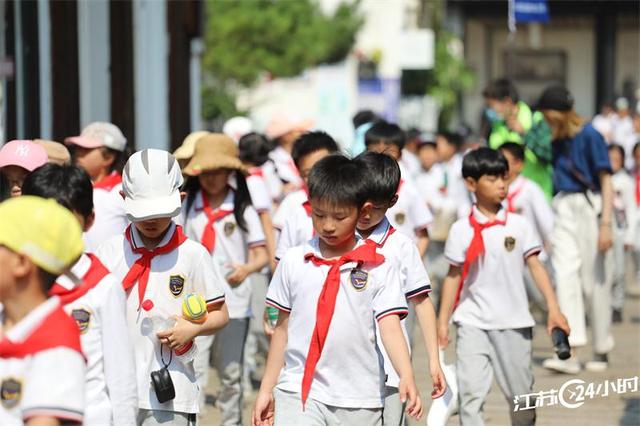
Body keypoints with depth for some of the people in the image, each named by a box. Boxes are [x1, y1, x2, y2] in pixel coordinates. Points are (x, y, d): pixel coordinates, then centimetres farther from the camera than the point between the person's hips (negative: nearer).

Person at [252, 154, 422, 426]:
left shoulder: (379, 268, -2)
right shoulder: (293, 262, 5)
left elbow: (390, 327, -8)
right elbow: (283, 327, 12)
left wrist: (407, 377, -24)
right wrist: (266, 389, 12)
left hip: (359, 402, -1)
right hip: (298, 392, 1)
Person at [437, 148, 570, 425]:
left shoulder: (518, 225, 1)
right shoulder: (462, 230, -1)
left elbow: (535, 266, 1)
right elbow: (454, 276, 4)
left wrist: (553, 309, -8)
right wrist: (442, 321, 2)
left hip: (513, 322, 1)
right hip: (473, 322, -1)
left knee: (520, 392, 10)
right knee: (470, 392, -10)